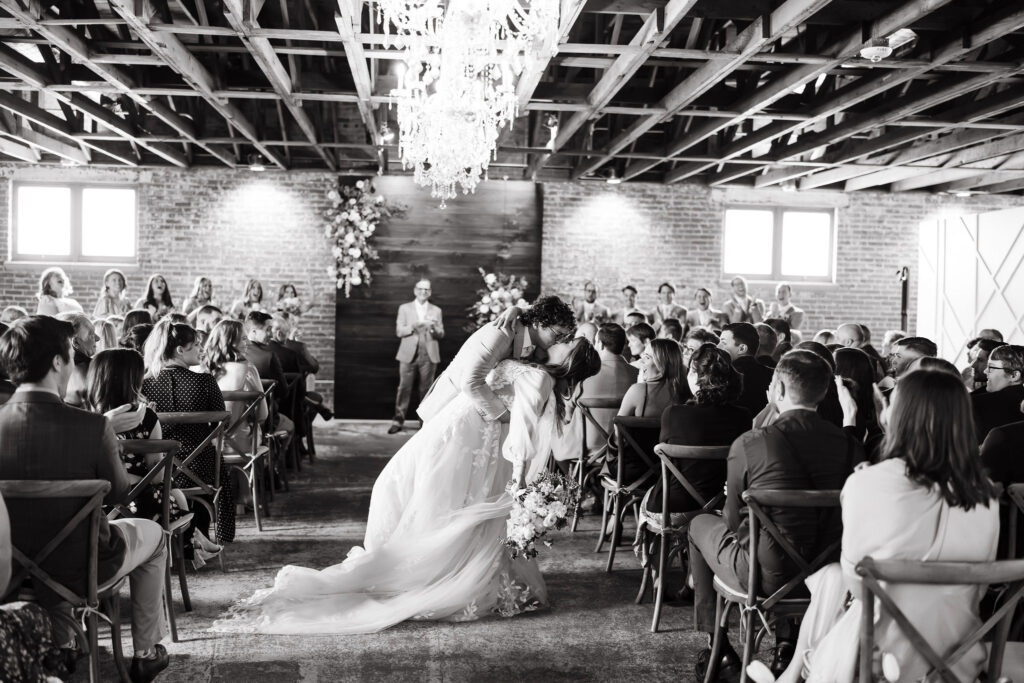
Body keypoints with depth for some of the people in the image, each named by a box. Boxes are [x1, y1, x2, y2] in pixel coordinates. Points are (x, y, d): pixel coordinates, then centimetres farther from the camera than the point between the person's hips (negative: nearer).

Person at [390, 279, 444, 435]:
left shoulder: (436, 311, 13)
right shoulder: (405, 308, 10)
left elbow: (441, 335, 8)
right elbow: (399, 331, 2)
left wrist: (434, 328, -14)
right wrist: (413, 326, -16)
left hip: (429, 355, 1)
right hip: (409, 354, -1)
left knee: (427, 389, 1)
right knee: (404, 388, -5)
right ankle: (398, 420, -1)